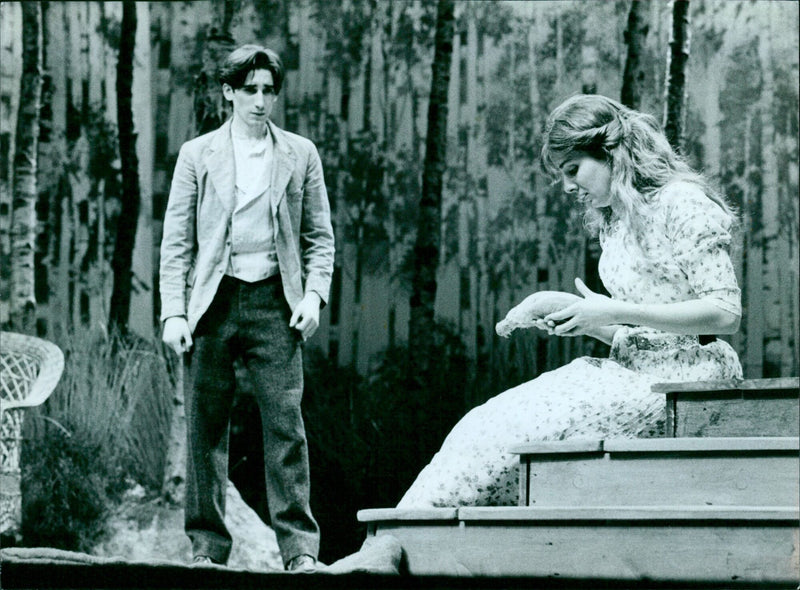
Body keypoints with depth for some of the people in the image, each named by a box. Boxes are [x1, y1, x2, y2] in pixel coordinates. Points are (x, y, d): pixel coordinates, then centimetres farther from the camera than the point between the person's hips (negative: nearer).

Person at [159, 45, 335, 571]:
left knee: (285, 422, -7)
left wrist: (314, 295, -3)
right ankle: (208, 545, 9)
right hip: (213, 301, 0)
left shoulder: (300, 155, 11)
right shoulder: (197, 155, 8)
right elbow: (177, 241, 6)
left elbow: (320, 237, 13)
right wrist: (174, 312, -3)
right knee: (206, 426, 1)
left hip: (274, 300, 0)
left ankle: (300, 545, -4)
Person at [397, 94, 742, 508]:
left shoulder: (682, 203, -8)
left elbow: (725, 313, -16)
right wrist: (581, 323, -1)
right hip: (635, 374, 8)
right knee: (496, 422, -12)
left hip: (682, 379, -8)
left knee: (515, 428, -20)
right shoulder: (613, 219, 18)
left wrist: (614, 312, -17)